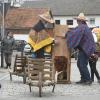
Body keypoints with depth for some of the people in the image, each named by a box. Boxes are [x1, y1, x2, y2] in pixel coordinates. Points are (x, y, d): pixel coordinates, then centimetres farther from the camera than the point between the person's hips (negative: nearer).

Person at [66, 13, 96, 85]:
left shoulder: (82, 27, -16)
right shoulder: (85, 27, 17)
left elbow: (75, 33, -28)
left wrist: (68, 33, -13)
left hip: (85, 49, -10)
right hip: (83, 49, 10)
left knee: (83, 65, -8)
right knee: (79, 64, 13)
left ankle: (88, 80, -2)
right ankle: (83, 79, 18)